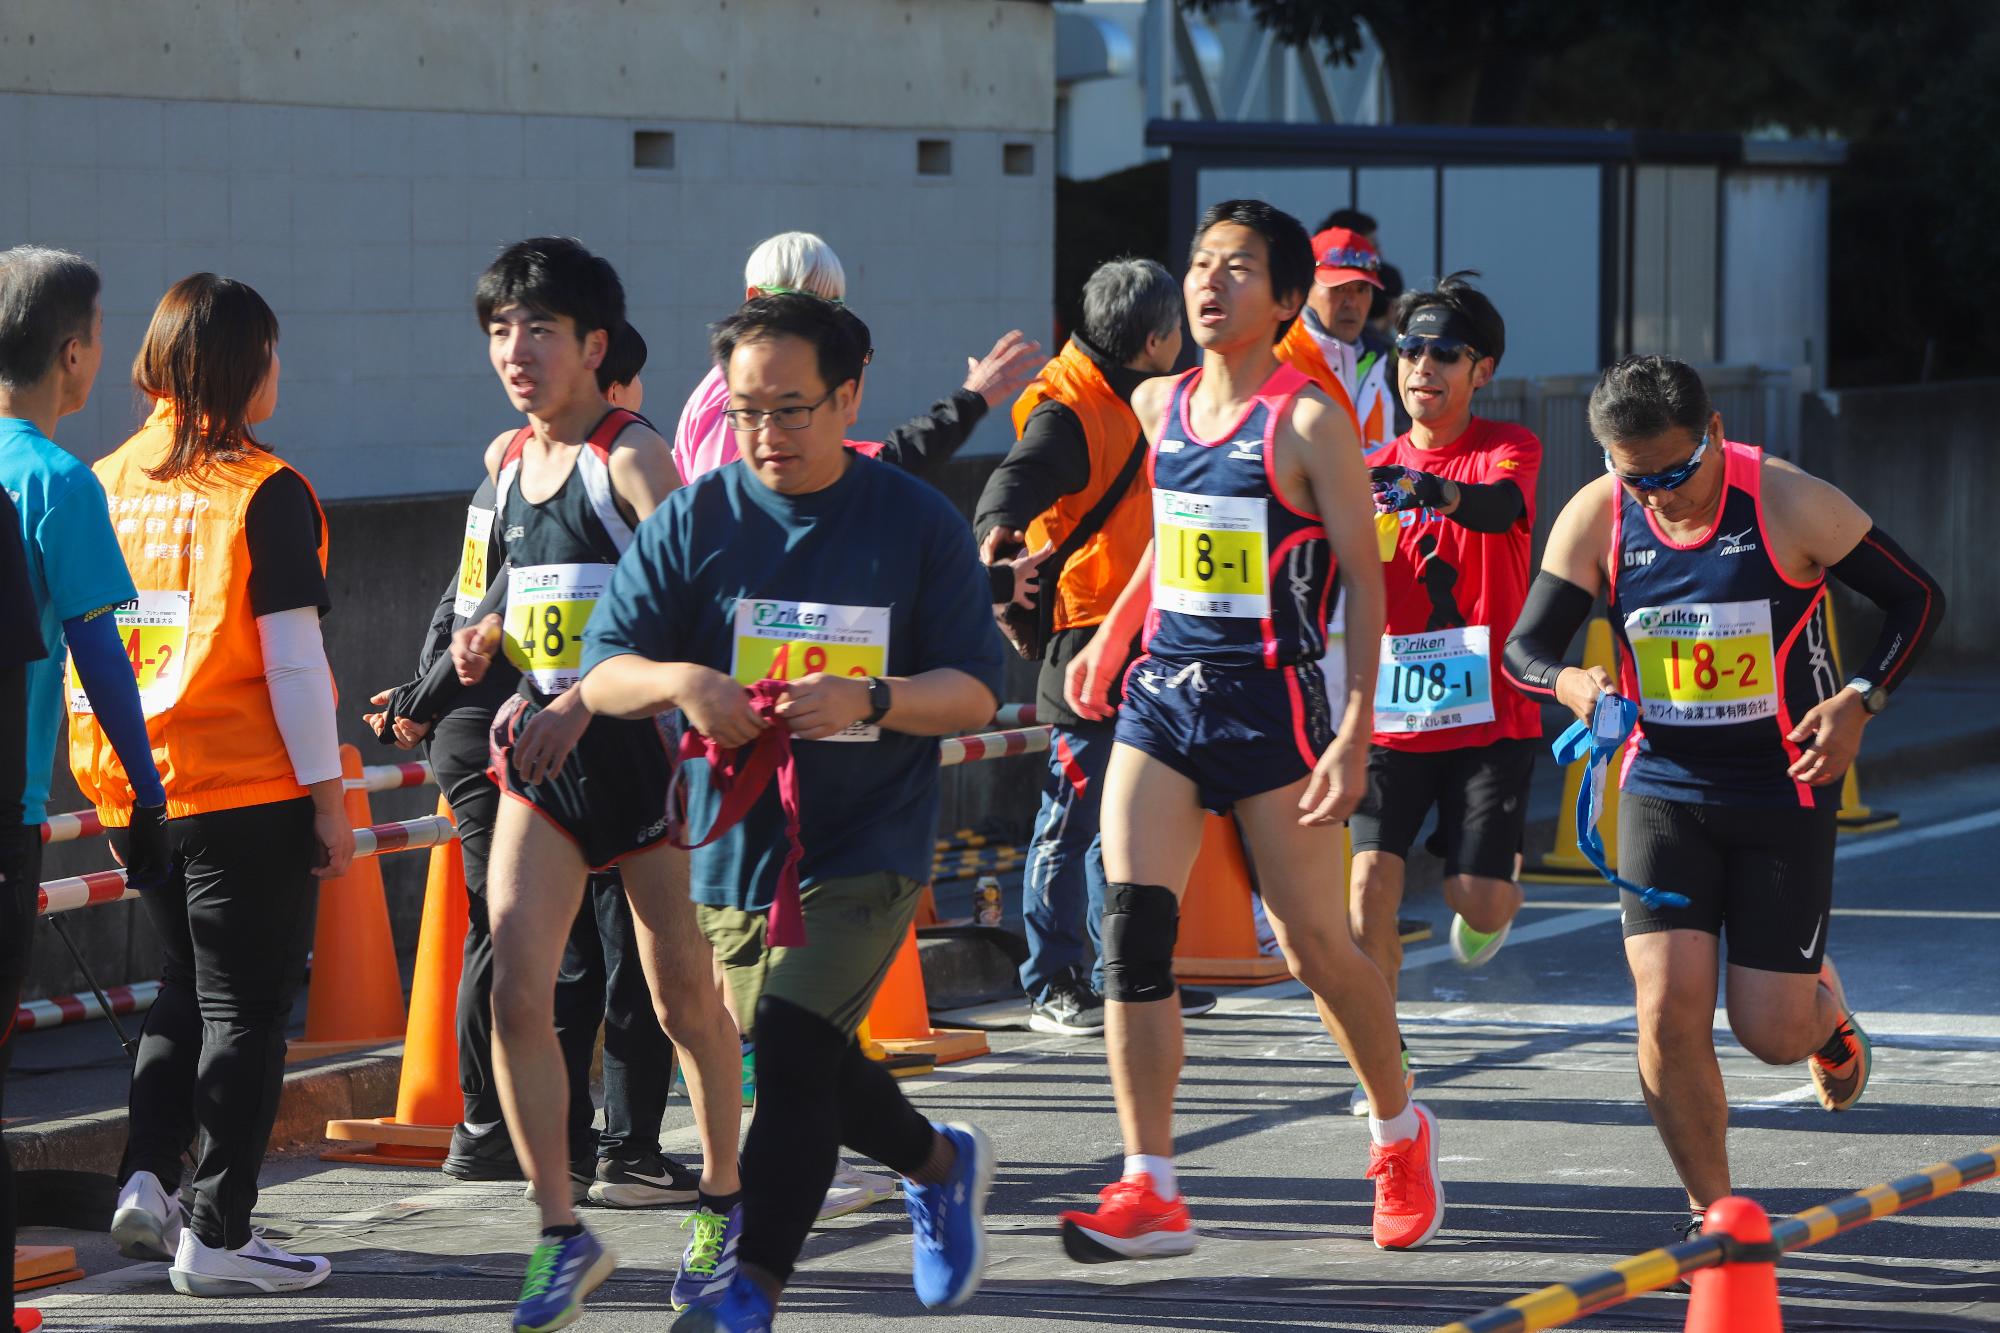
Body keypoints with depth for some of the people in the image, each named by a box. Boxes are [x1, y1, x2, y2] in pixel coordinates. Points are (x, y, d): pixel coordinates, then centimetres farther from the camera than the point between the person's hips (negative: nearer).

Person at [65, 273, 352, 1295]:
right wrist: (328, 798, -8)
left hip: (137, 788, 6)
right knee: (244, 1007, 2)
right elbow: (291, 658, -14)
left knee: (185, 990, 22)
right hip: (250, 789, -6)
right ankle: (216, 1235, 2)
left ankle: (144, 1174, 9)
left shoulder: (105, 483, 5)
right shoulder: (262, 493, -11)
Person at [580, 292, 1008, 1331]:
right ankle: (939, 1162, 46)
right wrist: (677, 681, -25)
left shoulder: (918, 524, -3)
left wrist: (868, 700, -24)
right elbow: (600, 675, -3)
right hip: (732, 843, 4)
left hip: (866, 845, -4)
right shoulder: (693, 523, 0)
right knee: (808, 1069, 16)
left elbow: (974, 691, -5)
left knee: (790, 1047, -20)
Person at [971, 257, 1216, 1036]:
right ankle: (1054, 987, -3)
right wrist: (1000, 526, -53)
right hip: (1085, 641, -10)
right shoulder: (1068, 409, -14)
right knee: (1073, 817, -7)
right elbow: (1021, 475, -32)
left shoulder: (1129, 402, 15)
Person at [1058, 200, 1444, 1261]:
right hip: (1163, 693, 5)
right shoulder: (1160, 406, 9)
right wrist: (1112, 635, 29)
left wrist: (1355, 734, -17)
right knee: (1131, 926, -10)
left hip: (1270, 699, -5)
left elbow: (1365, 580, -10)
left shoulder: (1307, 421, -9)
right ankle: (1151, 1193, -10)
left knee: (1314, 946, 3)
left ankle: (1399, 1133, 29)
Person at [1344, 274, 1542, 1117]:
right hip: (1392, 713, 2)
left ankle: (1500, 878, 33)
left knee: (1478, 904, -6)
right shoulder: (1376, 468, 7)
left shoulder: (1508, 448, -3)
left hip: (1490, 711, -2)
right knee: (1371, 876, -14)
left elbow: (1500, 506, -27)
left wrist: (1438, 494, -47)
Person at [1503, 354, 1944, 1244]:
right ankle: (1713, 1212, 8)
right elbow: (1523, 648, -2)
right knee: (1668, 1015, -12)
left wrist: (1860, 703, -20)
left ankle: (1824, 1005, 38)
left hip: (1785, 795, -2)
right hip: (1664, 791, 2)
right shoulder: (1596, 520, -8)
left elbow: (1919, 601, -6)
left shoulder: (1790, 504, -16)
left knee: (1769, 1031, -1)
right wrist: (1573, 686, -25)